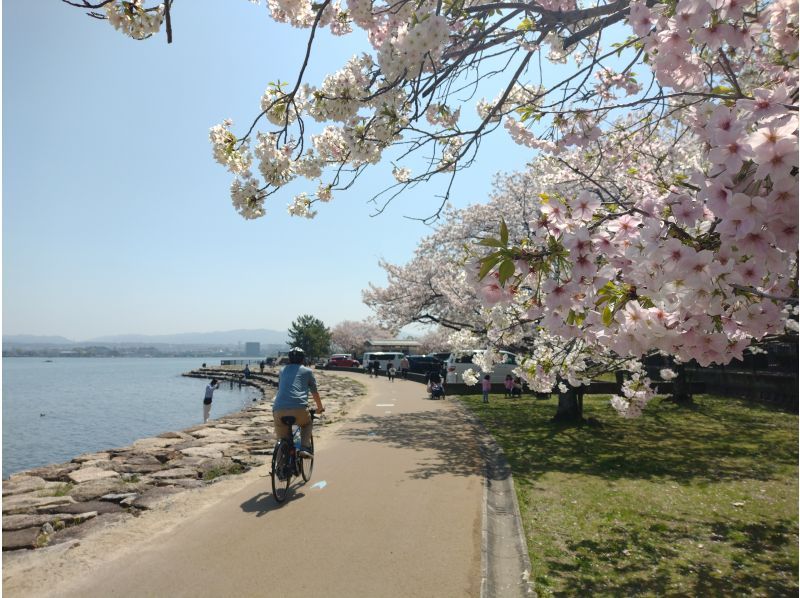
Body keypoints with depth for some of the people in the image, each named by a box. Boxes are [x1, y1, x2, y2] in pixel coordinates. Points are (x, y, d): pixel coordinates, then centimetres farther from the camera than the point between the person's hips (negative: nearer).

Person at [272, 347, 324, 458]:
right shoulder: (307, 371, 20)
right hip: (299, 408, -2)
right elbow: (315, 393, 29)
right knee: (307, 424, 28)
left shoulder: (283, 370, 29)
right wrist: (320, 408, 46)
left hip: (279, 410, 2)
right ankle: (305, 448, 8)